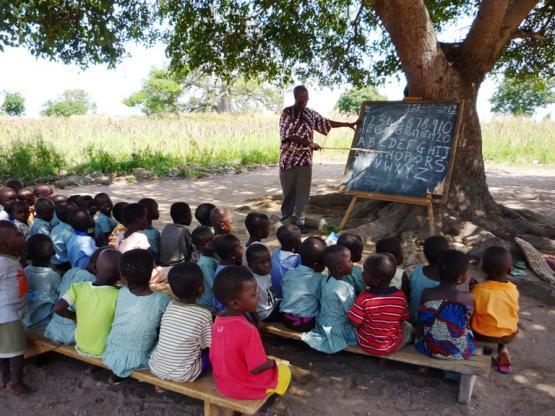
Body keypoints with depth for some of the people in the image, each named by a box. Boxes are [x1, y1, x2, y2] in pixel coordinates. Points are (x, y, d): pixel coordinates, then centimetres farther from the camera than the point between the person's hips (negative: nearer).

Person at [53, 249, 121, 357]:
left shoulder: (79, 287, -14)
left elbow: (58, 308, -19)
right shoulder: (117, 295, -24)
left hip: (81, 346, 5)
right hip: (104, 351, -4)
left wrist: (75, 316, -1)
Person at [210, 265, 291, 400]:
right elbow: (256, 368, -26)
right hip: (245, 389, -6)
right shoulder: (248, 330, -32)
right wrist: (272, 362, -6)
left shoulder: (218, 321, -10)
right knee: (285, 371, 14)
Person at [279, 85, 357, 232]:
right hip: (289, 157, -4)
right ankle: (285, 215, 25)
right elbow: (288, 135, -16)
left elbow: (327, 123, 20)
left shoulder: (311, 114, 8)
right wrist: (309, 143, -22)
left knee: (303, 191, 3)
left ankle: (299, 220, 12)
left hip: (305, 158, 4)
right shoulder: (287, 113, -7)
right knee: (289, 189, 6)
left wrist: (348, 124, 21)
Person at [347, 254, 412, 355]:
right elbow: (403, 319, -5)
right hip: (391, 347, 0)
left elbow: (355, 323, -19)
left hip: (365, 344, 1)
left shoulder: (364, 298, -27)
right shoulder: (400, 296, -19)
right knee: (408, 327, 27)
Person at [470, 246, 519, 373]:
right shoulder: (513, 290, -12)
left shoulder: (479, 290, -24)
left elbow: (471, 312, -12)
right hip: (509, 335, 4)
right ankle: (502, 349, 25)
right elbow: (514, 312, 3)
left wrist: (472, 290, -2)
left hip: (484, 334, -3)